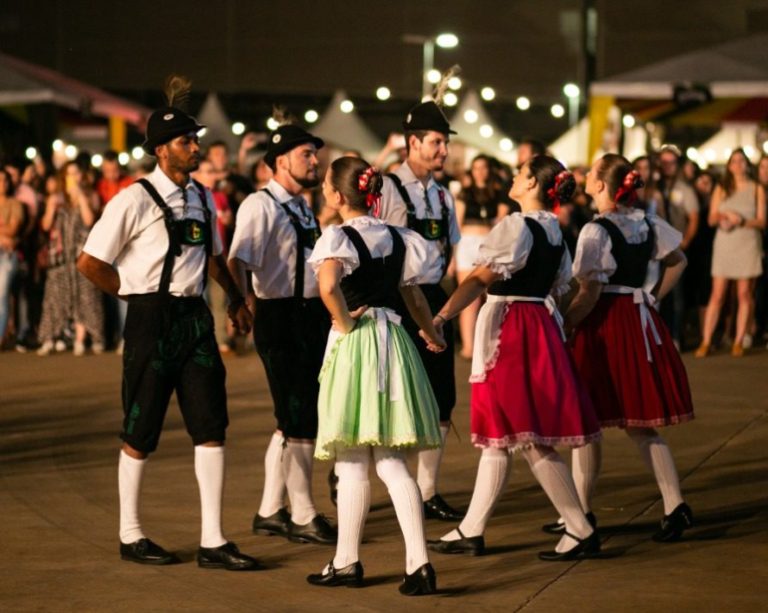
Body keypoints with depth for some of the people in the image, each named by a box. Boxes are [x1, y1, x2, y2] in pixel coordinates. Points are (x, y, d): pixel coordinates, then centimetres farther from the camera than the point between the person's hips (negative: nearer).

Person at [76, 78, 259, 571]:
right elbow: (90, 262, -9)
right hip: (152, 321, -6)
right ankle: (130, 534, 19)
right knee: (142, 432, 5)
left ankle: (213, 541, 3)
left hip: (195, 317, 6)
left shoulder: (202, 198, 10)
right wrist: (134, 291, -3)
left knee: (212, 427, 0)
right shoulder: (135, 201, -11)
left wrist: (236, 299, 13)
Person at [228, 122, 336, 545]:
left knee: (294, 419, 14)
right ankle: (303, 517, 4)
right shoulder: (260, 206, -12)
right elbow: (237, 261, -26)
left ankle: (270, 512, 23)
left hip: (312, 316, 9)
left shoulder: (302, 207, 15)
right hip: (280, 317, -9)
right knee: (298, 420, -5)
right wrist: (246, 301, -40)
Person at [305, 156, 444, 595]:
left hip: (354, 344, -6)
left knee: (352, 465, 3)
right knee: (392, 463, 6)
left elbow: (328, 284, -30)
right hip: (393, 341, 6)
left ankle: (347, 563, 12)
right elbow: (415, 297, 17)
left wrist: (345, 322, -13)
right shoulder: (396, 237, 9)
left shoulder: (339, 237, -10)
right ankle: (419, 562, -4)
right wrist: (433, 336, 33)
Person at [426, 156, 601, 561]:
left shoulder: (517, 226, -13)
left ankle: (581, 531, -4)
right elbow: (559, 288, 18)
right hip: (542, 328, 9)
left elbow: (480, 279, -22)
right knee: (496, 436, 12)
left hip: (509, 329, -9)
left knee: (531, 441, -5)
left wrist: (439, 318, -28)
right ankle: (471, 531, 16)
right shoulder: (554, 231, 12)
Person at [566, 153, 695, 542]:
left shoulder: (596, 230, -15)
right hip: (641, 322, 7)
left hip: (604, 325, -7)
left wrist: (563, 326, -13)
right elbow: (677, 261, 21)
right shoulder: (647, 224, 7)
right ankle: (675, 506, 0)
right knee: (640, 424, 11)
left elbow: (590, 293, -19)